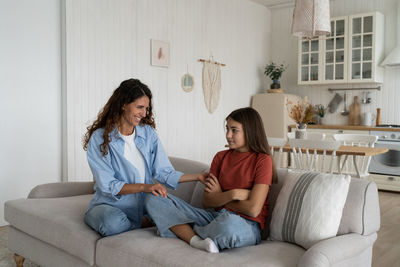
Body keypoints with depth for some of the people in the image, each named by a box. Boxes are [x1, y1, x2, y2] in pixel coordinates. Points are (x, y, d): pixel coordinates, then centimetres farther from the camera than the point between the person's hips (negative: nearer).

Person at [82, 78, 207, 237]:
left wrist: (197, 176, -8)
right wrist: (144, 187, -26)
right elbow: (108, 185, -14)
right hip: (110, 205, -2)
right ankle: (143, 224, -10)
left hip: (143, 205, 3)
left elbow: (164, 172, 3)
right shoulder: (99, 138, -8)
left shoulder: (148, 133, 7)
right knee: (113, 223, -36)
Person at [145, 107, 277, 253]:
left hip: (246, 226, -6)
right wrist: (232, 194, -15)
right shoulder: (221, 157, 11)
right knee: (153, 199, -4)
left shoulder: (263, 160, -6)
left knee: (229, 223, -45)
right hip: (215, 217, 6)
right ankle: (197, 241, -22)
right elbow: (207, 201, 4)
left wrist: (219, 197, -1)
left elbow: (253, 209, -14)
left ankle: (183, 230, -14)